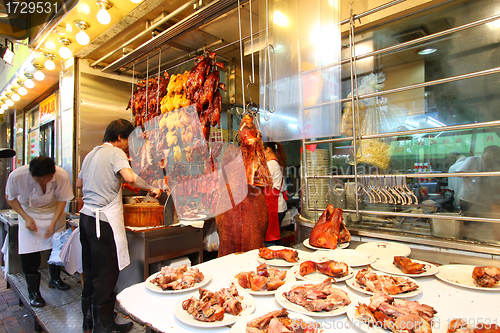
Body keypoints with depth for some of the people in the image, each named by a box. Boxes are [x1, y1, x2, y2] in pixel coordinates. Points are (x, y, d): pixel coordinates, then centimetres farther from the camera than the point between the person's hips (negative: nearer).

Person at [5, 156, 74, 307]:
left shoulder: (62, 176, -29)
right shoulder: (16, 176, -29)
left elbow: (62, 200, -12)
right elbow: (10, 198, -9)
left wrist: (53, 222, -19)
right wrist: (26, 217, -18)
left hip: (54, 211, 1)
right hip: (29, 212, -1)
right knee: (29, 253, -4)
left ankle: (55, 279, 33)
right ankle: (33, 292, 13)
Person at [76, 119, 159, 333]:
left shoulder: (91, 154, 17)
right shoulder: (116, 152, -9)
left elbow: (79, 183, 26)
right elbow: (130, 177, -27)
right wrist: (151, 189, -14)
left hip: (87, 216, 9)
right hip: (104, 219, -9)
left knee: (91, 271, 18)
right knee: (106, 274, 1)